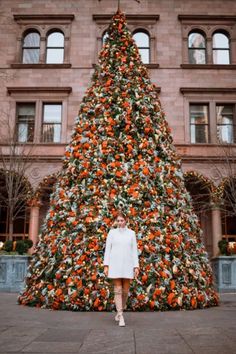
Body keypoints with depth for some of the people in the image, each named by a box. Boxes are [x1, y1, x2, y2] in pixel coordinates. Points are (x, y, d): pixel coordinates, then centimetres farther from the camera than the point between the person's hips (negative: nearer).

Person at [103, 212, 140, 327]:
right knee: (118, 290, -5)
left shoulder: (131, 233, 6)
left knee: (125, 290, 6)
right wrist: (106, 266, -6)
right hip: (115, 264, -2)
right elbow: (107, 249, 1)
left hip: (127, 265, 2)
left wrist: (136, 266, -1)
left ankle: (119, 312, 30)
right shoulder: (112, 232, 3)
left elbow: (134, 250, 5)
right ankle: (121, 317, -2)